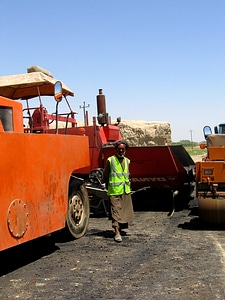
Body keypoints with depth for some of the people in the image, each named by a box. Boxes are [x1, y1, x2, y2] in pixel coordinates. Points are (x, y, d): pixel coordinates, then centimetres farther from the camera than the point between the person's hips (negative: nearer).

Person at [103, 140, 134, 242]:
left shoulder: (127, 161, 12)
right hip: (114, 191, -5)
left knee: (126, 211, 9)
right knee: (116, 211, -9)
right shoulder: (110, 160, -3)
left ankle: (120, 228, 28)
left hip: (126, 191, 5)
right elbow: (105, 175, 5)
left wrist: (127, 183, 16)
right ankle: (117, 233, -11)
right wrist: (108, 186, 11)